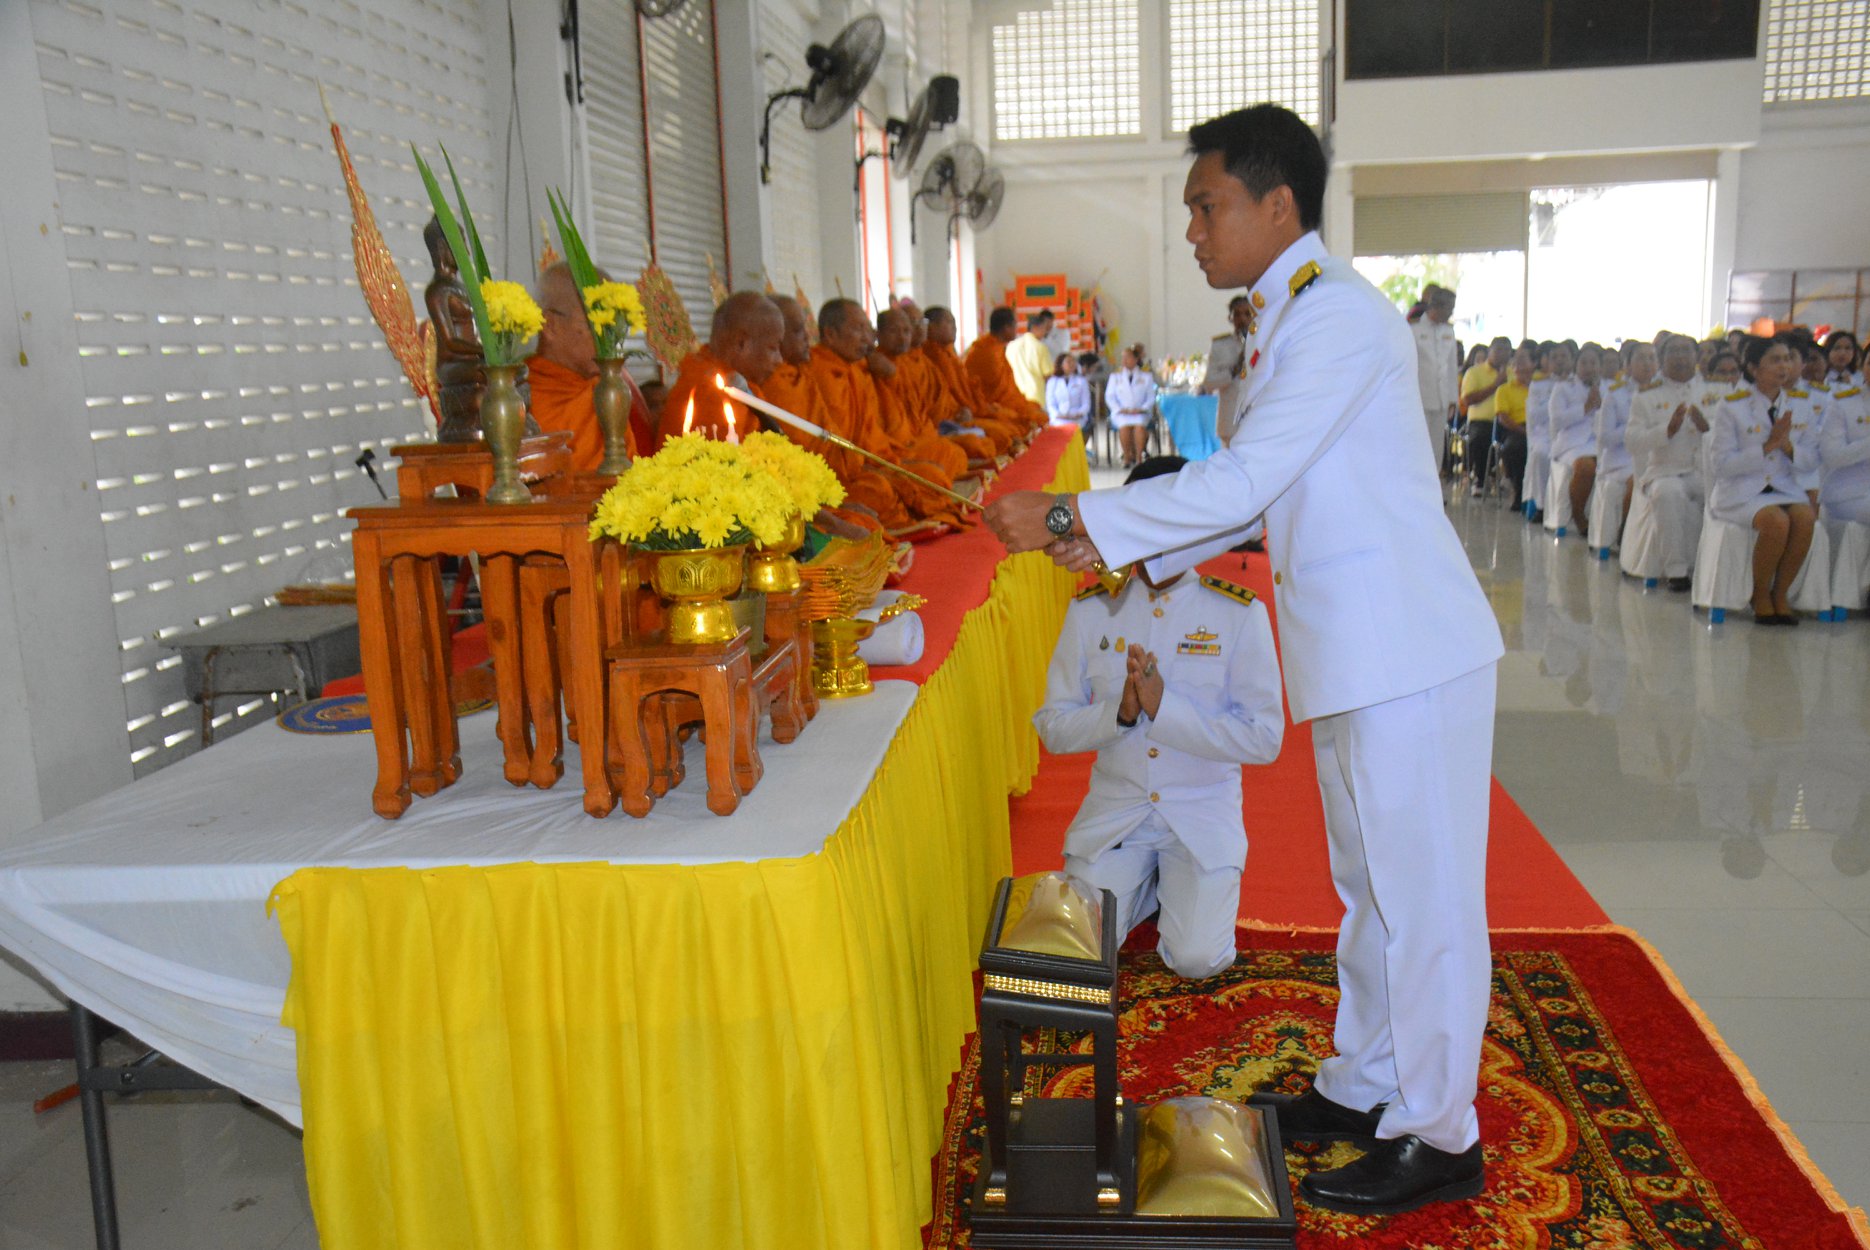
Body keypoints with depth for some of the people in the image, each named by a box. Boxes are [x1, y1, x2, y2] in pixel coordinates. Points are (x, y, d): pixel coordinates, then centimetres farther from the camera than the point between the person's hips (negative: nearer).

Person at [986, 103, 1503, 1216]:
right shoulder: (1294, 319, 15)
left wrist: (1065, 520, -18)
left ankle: (1437, 1138, 17)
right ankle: (1362, 1089, 34)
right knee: (1371, 887, 19)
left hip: (1409, 654, -10)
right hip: (1359, 654, 10)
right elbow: (1260, 493, 19)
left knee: (1422, 898, 2)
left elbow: (1241, 483, -22)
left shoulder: (1339, 316, -17)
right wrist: (1131, 548, 10)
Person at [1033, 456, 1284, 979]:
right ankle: (1145, 882, 18)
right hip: (1114, 806, 2)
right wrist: (1119, 712, -20)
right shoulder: (1091, 610, 0)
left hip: (1203, 811, -2)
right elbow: (1053, 727, 0)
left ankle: (1184, 888, 17)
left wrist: (1164, 706, -23)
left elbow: (1264, 739, -12)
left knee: (1196, 958, -18)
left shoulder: (1239, 614, -7)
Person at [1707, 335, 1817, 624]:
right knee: (1777, 521, -33)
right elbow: (1719, 465, -9)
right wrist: (1767, 446, -17)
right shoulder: (1731, 407, -2)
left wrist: (1788, 446, -10)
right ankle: (1760, 595, -10)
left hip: (1784, 489, 4)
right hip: (1740, 491, -4)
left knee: (1805, 518, -29)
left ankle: (1780, 594, -11)